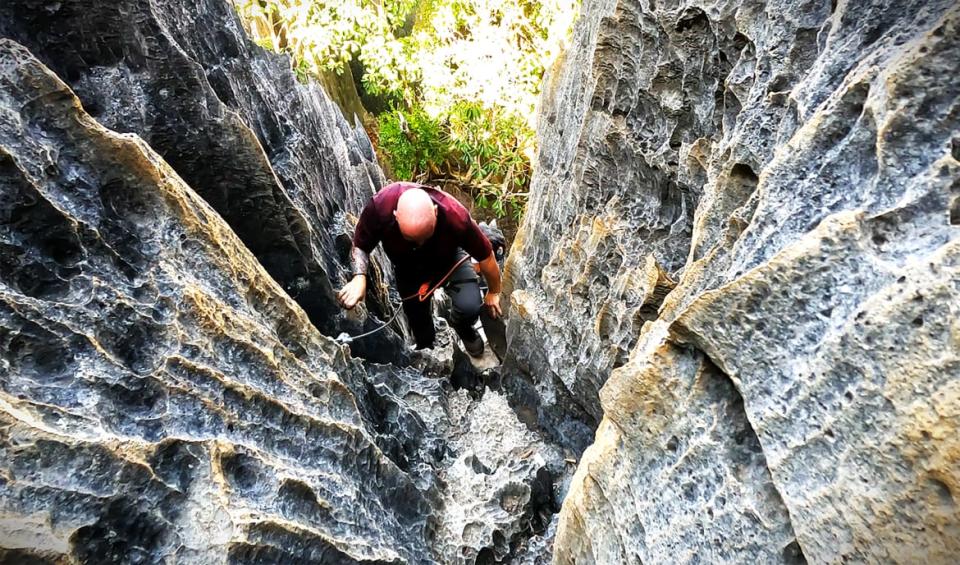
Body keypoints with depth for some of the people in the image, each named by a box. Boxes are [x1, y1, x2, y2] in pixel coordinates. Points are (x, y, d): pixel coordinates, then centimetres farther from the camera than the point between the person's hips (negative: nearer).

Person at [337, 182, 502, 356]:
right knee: (417, 318, 16)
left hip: (448, 260, -1)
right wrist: (359, 276, -40)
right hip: (408, 268, 2)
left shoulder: (456, 217, -41)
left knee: (470, 307, -24)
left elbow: (486, 255, -22)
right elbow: (359, 246, -19)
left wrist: (493, 293, -5)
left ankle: (463, 328, 16)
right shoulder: (379, 206, -39)